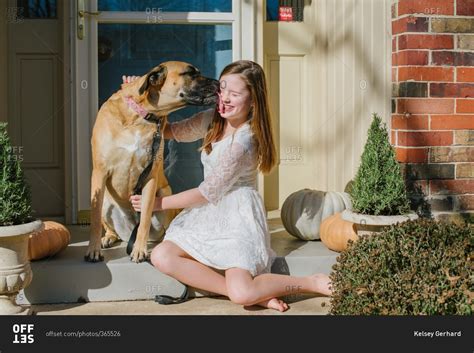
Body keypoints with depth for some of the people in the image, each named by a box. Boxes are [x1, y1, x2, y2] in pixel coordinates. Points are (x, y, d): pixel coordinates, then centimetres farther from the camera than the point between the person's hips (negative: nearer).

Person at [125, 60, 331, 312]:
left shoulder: (243, 140, -20)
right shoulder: (212, 120, 4)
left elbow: (209, 192, -15)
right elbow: (173, 131, 14)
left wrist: (160, 203, -6)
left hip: (238, 215, -8)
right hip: (208, 213, 8)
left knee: (242, 294, -27)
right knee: (161, 257, -17)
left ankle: (315, 283, -2)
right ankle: (255, 292, -14)